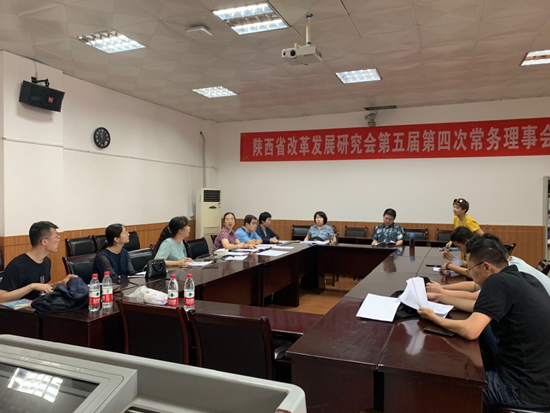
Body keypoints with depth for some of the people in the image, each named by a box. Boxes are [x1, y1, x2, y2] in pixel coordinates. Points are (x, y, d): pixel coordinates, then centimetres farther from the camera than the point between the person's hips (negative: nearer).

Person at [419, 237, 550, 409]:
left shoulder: (498, 282, -21)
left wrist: (435, 318, -11)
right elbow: (482, 306, 17)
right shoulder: (524, 279, 4)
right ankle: (490, 371, 32)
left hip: (526, 389, -8)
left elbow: (469, 331, -27)